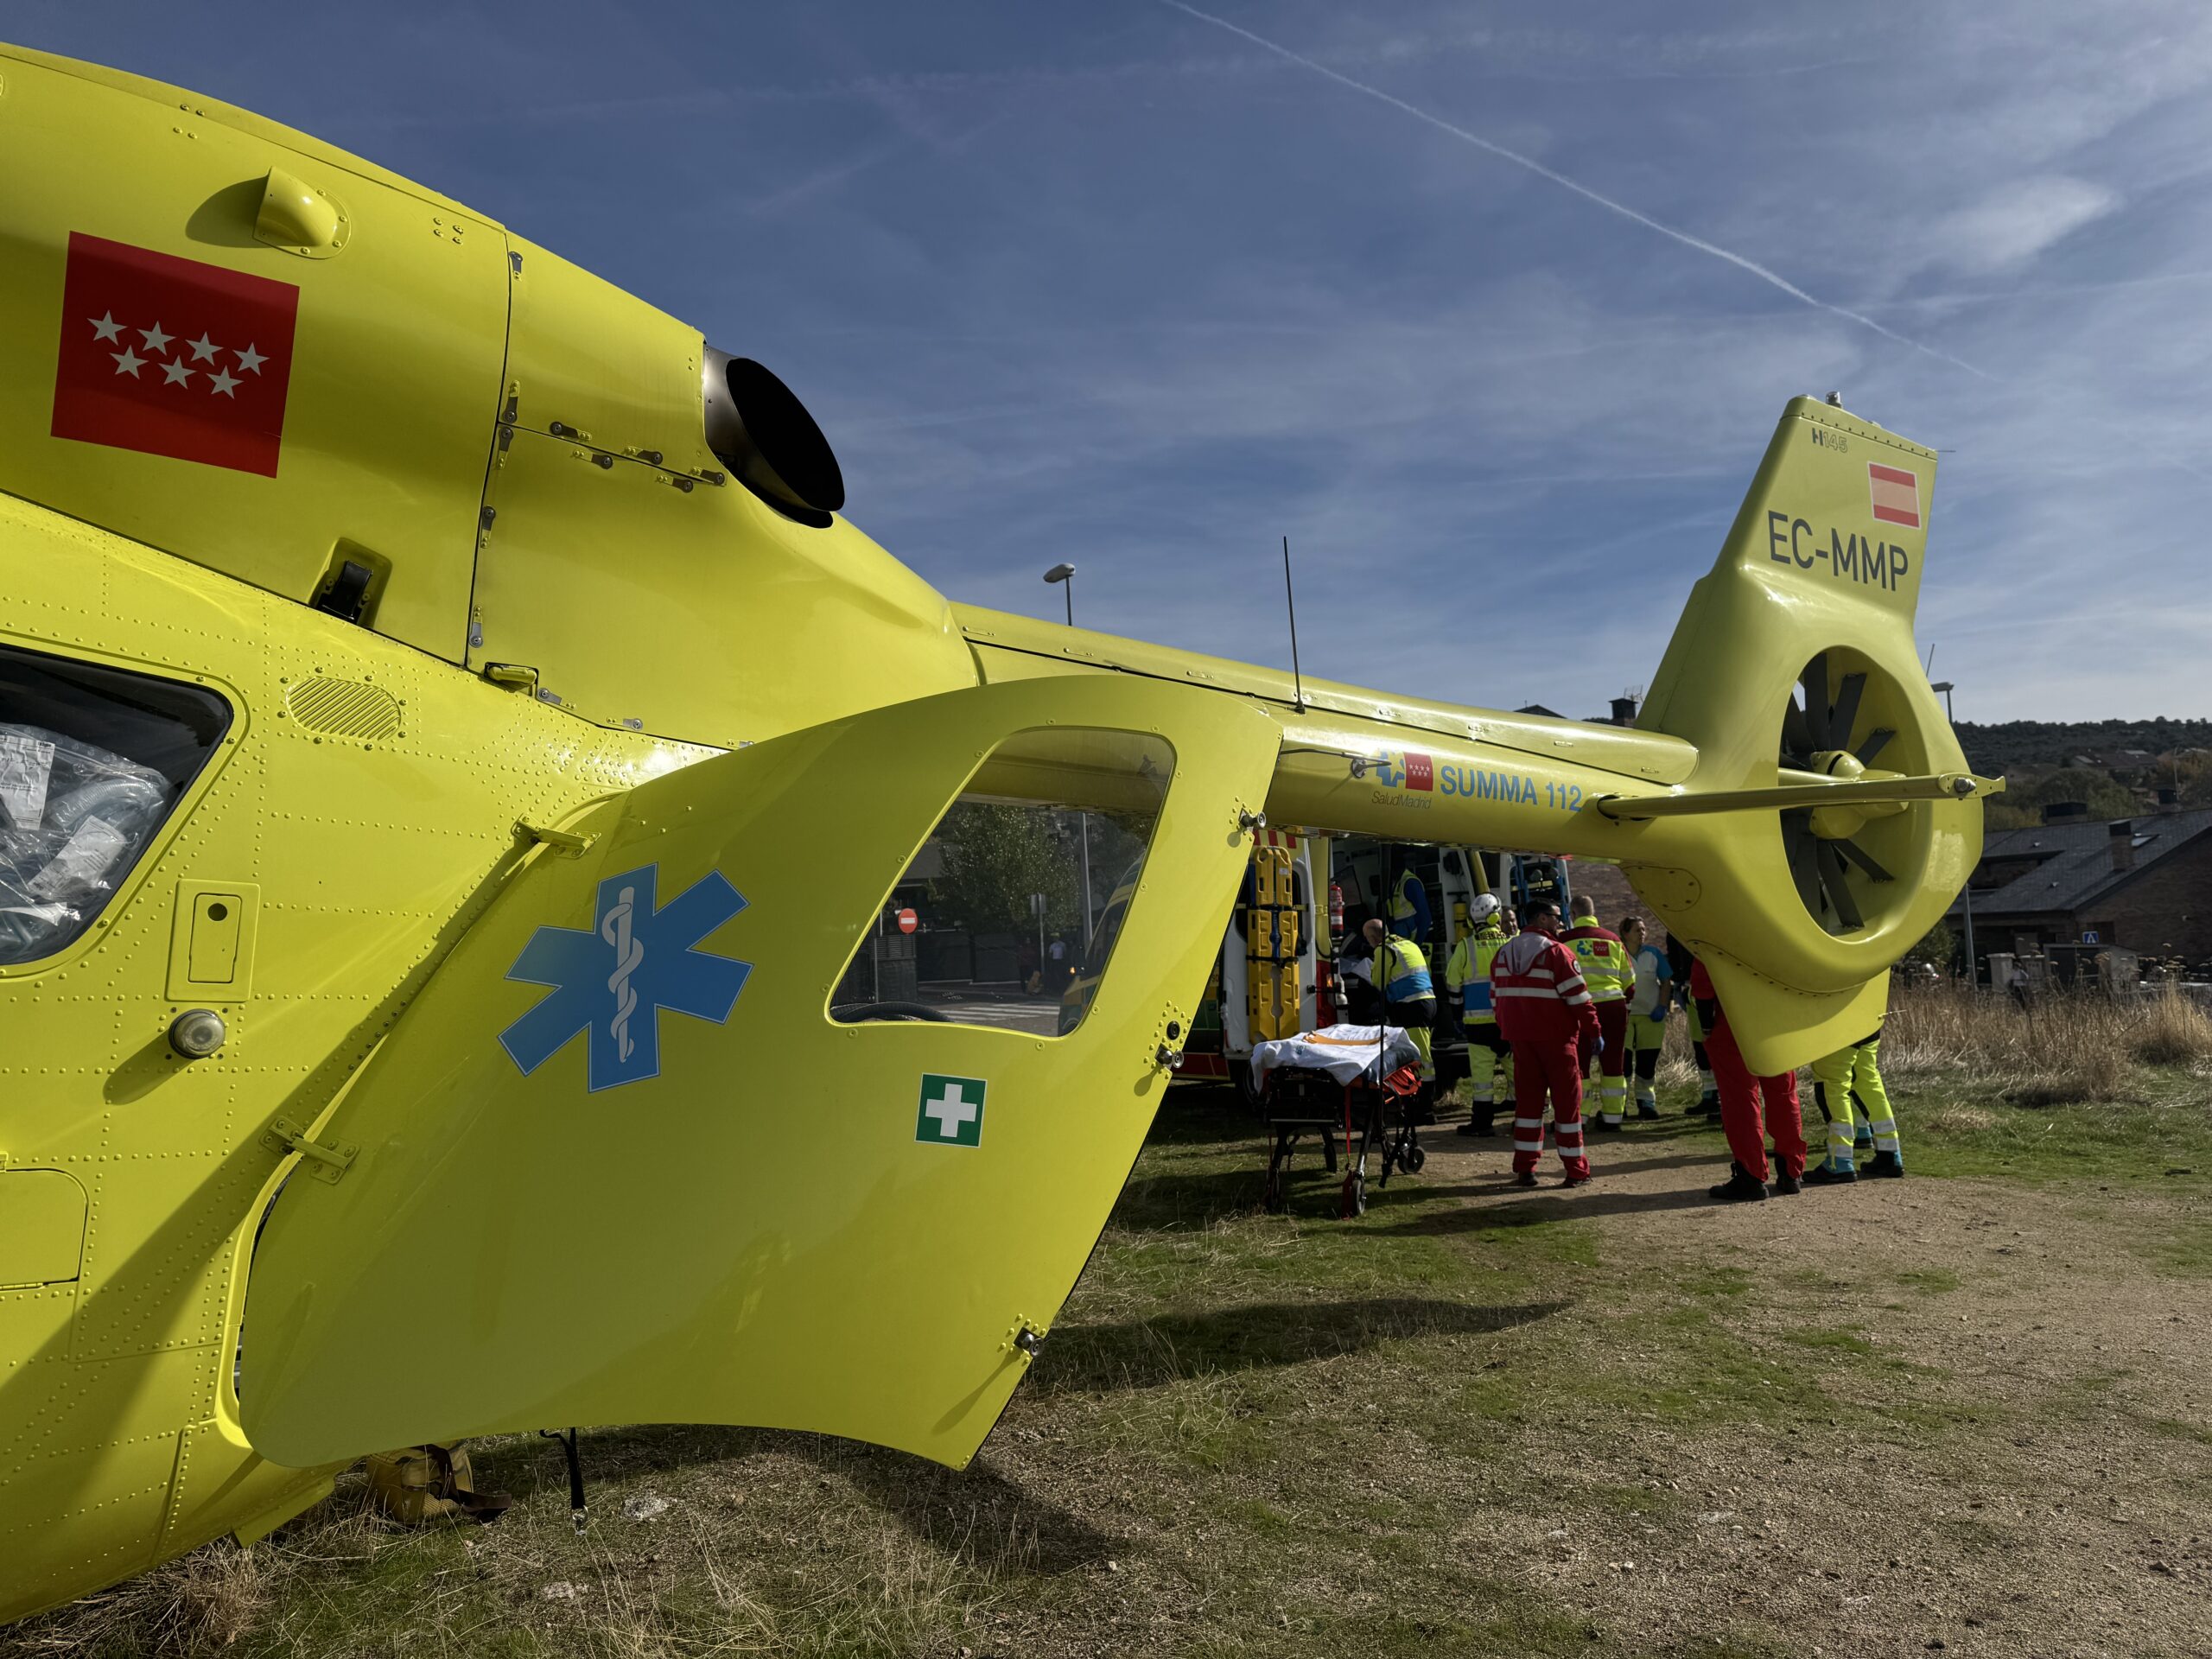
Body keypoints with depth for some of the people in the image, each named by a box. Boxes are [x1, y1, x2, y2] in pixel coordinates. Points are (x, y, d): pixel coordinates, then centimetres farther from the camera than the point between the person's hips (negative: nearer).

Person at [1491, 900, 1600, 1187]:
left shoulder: (1502, 954, 10)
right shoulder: (1556, 952, -10)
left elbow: (1498, 997, 14)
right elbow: (1578, 998, -11)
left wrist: (1506, 1031, 20)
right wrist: (1594, 1031, -4)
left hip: (1520, 1037, 6)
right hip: (1556, 1037, -5)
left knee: (1527, 1098, 9)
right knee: (1566, 1099, 3)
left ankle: (1524, 1169, 8)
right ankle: (1576, 1171, 7)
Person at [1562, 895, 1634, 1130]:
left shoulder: (1564, 940, -3)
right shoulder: (1613, 939, 9)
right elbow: (1629, 978, 15)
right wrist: (1625, 999, 29)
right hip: (1614, 1005, 3)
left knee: (1579, 1063, 3)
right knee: (1613, 1064, 12)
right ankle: (1612, 1116, 16)